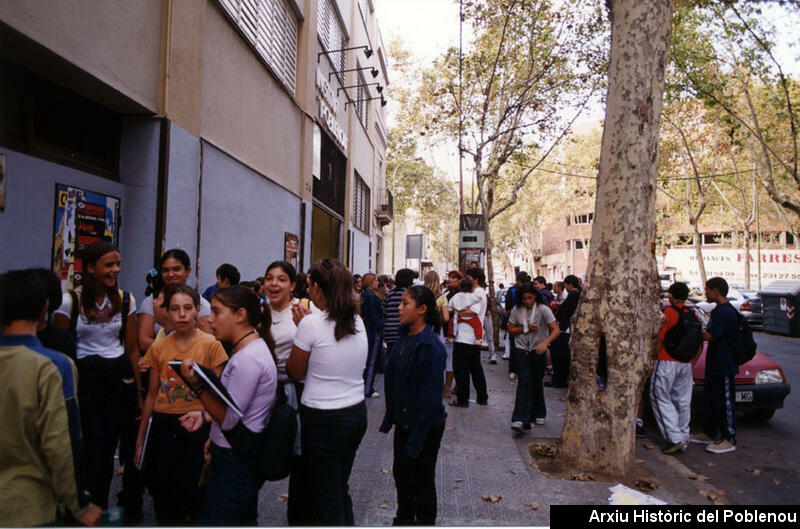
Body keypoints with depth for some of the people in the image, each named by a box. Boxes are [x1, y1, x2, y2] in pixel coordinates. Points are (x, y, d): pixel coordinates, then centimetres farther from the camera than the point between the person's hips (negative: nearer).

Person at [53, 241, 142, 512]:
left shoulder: (126, 300, 4)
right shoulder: (70, 301, -5)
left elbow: (132, 349, 8)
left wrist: (139, 390, 7)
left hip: (119, 377, 3)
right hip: (84, 378, -3)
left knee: (108, 449, 10)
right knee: (91, 451, -6)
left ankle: (99, 511, 28)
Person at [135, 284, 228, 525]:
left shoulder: (211, 345, -5)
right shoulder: (158, 348, 5)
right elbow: (152, 394, 12)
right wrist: (140, 437, 15)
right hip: (163, 425, 3)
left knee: (192, 491, 1)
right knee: (161, 488, 8)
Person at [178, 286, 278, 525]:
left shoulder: (248, 359, -23)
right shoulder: (253, 348, 9)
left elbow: (229, 420, -20)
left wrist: (196, 385, -25)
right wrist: (205, 415, 7)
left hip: (236, 464, -10)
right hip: (246, 458, 10)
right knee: (244, 521, 20)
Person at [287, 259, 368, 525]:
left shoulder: (311, 324, -16)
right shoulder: (357, 321, 2)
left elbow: (294, 371, -5)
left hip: (323, 420, -6)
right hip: (356, 413, 7)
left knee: (327, 499, 8)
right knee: (341, 491, 22)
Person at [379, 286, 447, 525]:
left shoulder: (432, 346, -22)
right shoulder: (405, 337, 2)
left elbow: (431, 395, -22)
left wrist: (417, 438, -20)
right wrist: (390, 416, 10)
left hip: (426, 425, -7)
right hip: (404, 422, 7)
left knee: (422, 479, 11)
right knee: (401, 472, 21)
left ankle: (424, 520, 33)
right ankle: (404, 518, 42)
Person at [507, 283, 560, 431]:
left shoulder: (543, 309, -9)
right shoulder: (517, 310, 0)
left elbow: (556, 330, -15)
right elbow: (511, 329, 5)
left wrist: (545, 342, -32)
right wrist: (526, 328, -12)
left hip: (538, 351, -1)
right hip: (521, 350, 1)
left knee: (536, 383, 8)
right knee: (524, 381, -11)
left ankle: (538, 414, 32)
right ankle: (520, 419, -17)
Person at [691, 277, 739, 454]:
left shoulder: (724, 312, -20)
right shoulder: (720, 310, 13)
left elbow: (709, 336, -21)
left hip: (724, 366, -10)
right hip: (715, 365, 10)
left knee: (725, 403, -1)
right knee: (710, 400, 17)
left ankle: (729, 440, 8)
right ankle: (709, 434, 28)